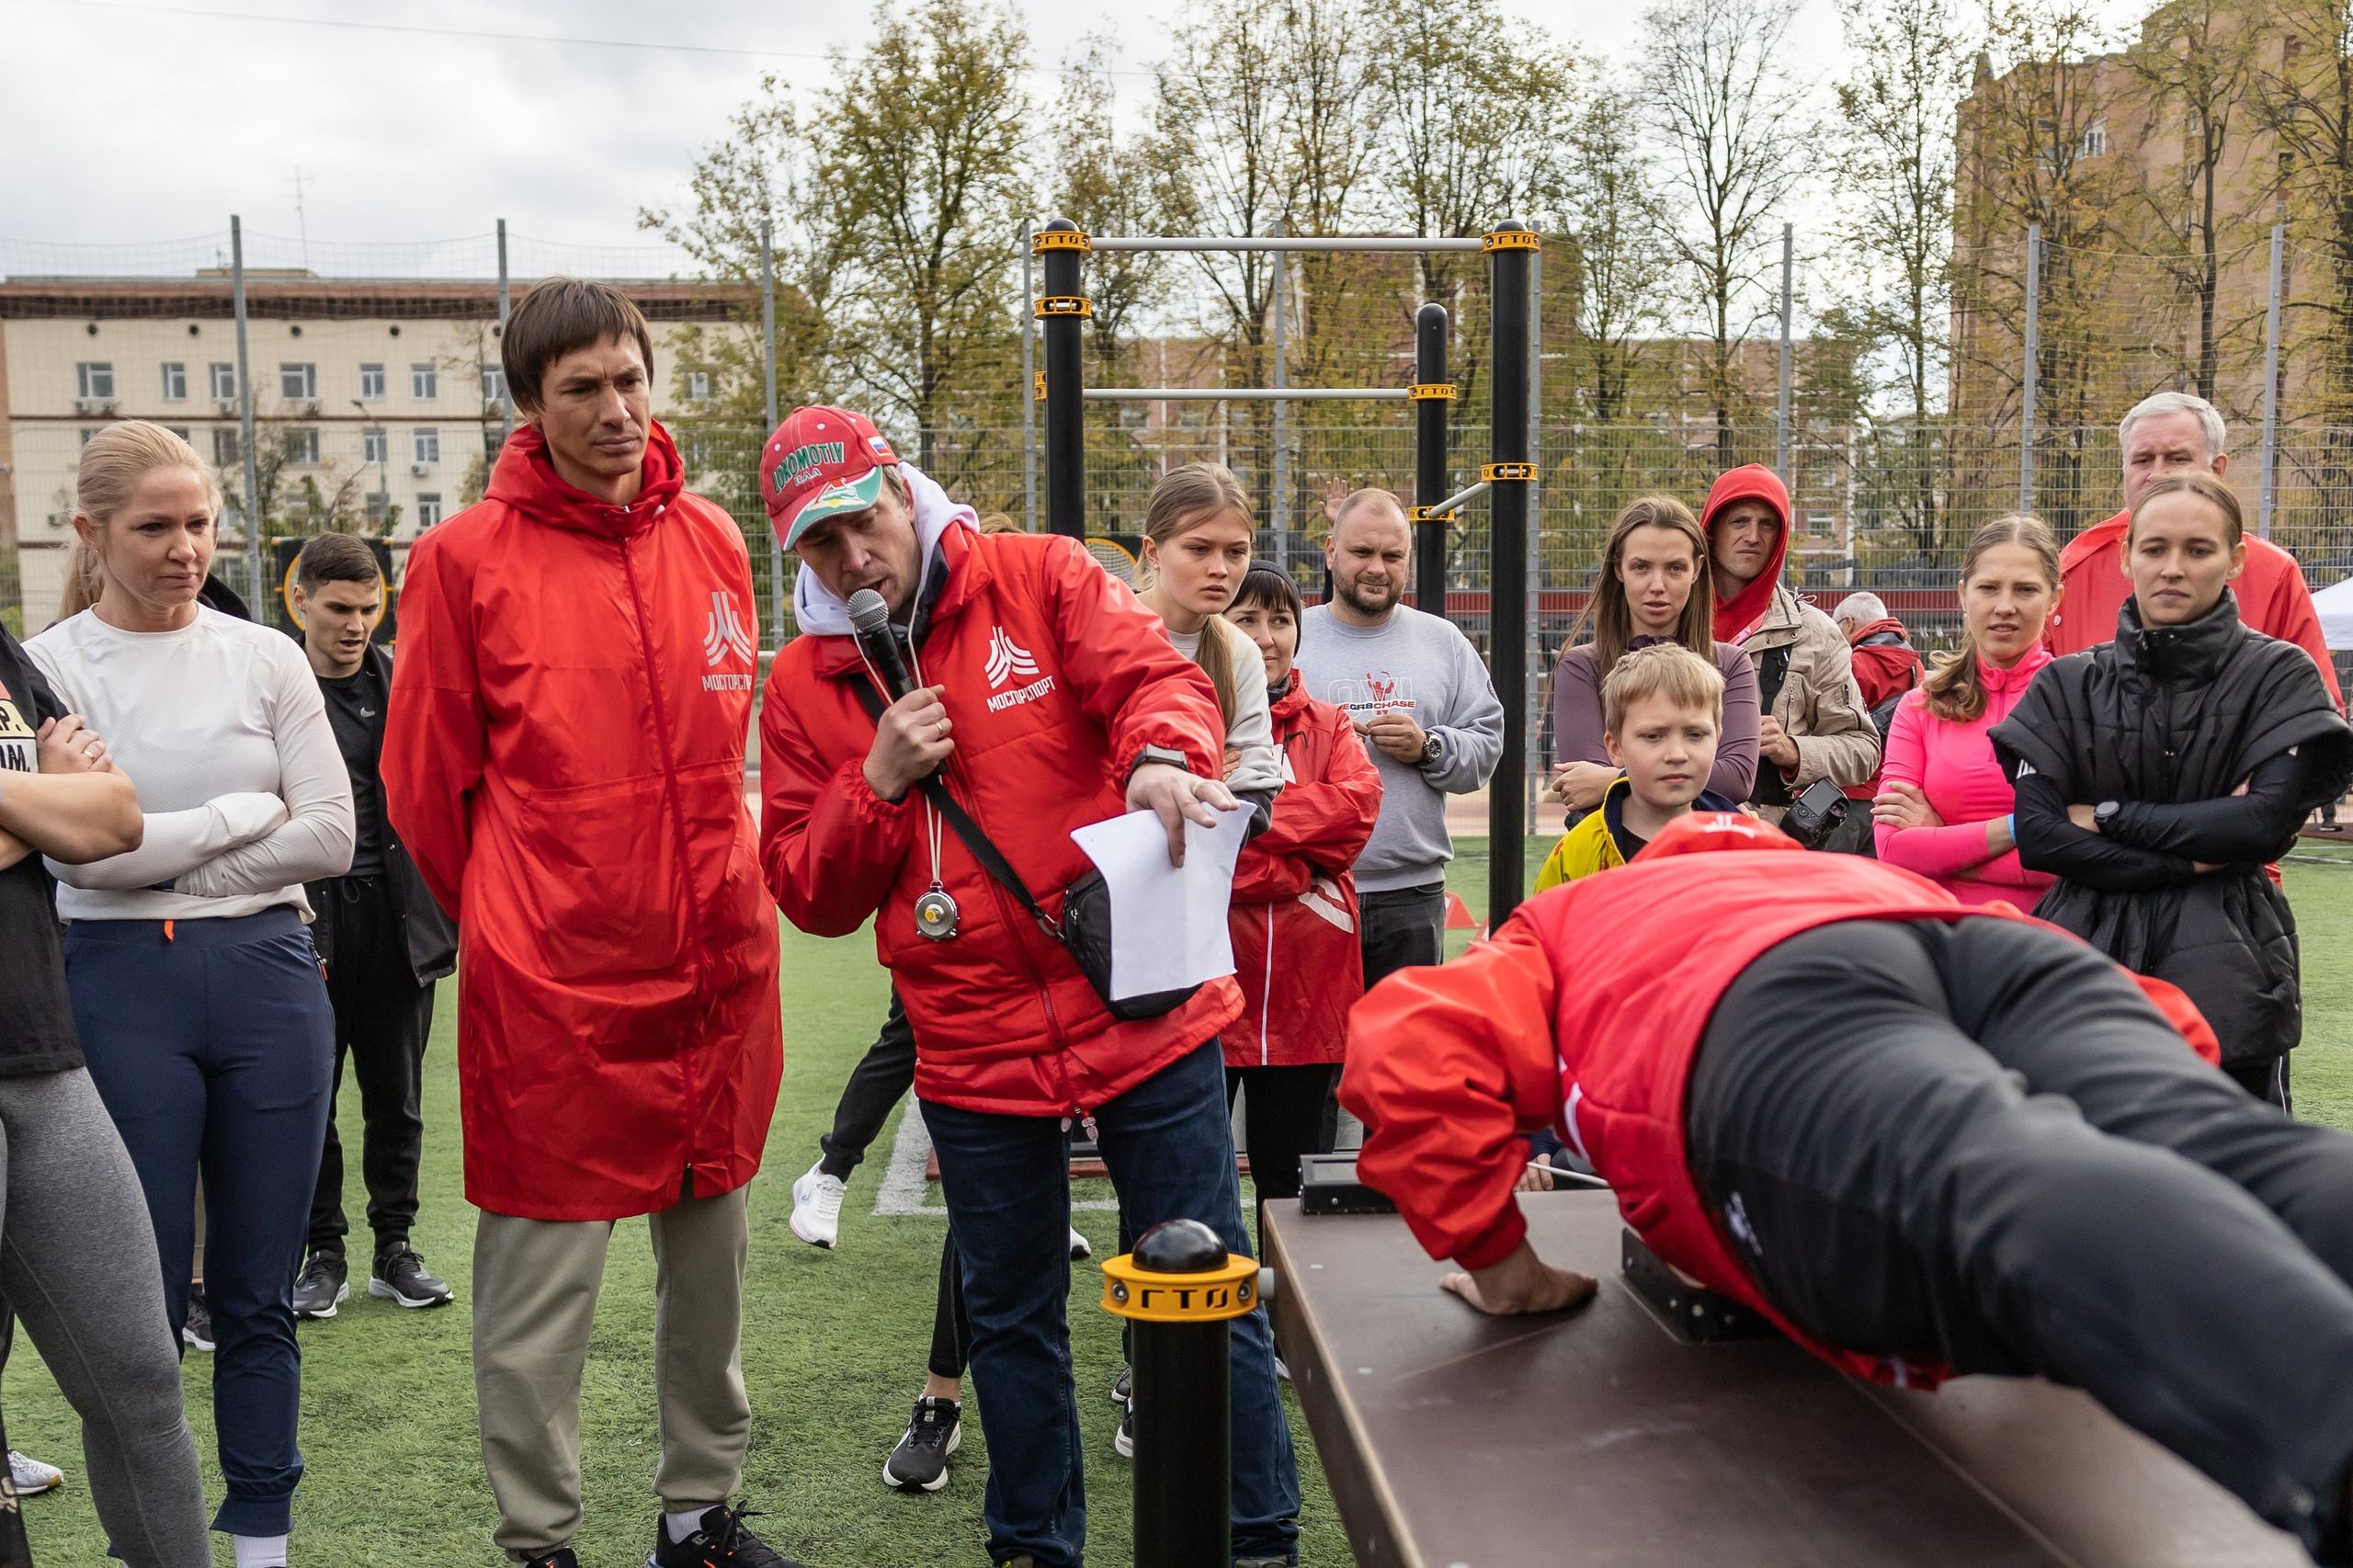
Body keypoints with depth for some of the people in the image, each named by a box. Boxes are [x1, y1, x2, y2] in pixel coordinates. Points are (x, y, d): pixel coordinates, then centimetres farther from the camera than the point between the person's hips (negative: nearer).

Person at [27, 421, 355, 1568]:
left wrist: (168, 858, -7)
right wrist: (248, 811, -7)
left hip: (269, 974, 2)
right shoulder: (48, 668, 0)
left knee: (258, 1295, 9)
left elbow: (330, 838, -2)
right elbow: (81, 848, -12)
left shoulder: (265, 658, 5)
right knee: (143, 1299, 6)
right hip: (121, 988, -2)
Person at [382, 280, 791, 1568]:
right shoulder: (465, 559, -8)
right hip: (550, 986, -5)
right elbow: (424, 783, -2)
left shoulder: (712, 541, 6)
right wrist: (510, 925, 6)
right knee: (542, 1283, 4)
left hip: (717, 965, 5)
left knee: (710, 1256, 15)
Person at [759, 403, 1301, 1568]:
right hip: (974, 1046, 3)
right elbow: (809, 894, 4)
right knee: (1013, 1316, 18)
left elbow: (1156, 676, -14)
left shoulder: (1039, 581, -1)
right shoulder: (803, 686, 5)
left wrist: (1161, 755, -36)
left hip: (1145, 1007, -2)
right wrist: (879, 782, -12)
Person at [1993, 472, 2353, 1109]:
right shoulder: (2069, 685, 9)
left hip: (2223, 977, -1)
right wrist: (2190, 860, -8)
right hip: (2087, 956, 2)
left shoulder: (2278, 675, 5)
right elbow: (2037, 836, -2)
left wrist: (2109, 816, -5)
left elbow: (2268, 822, -9)